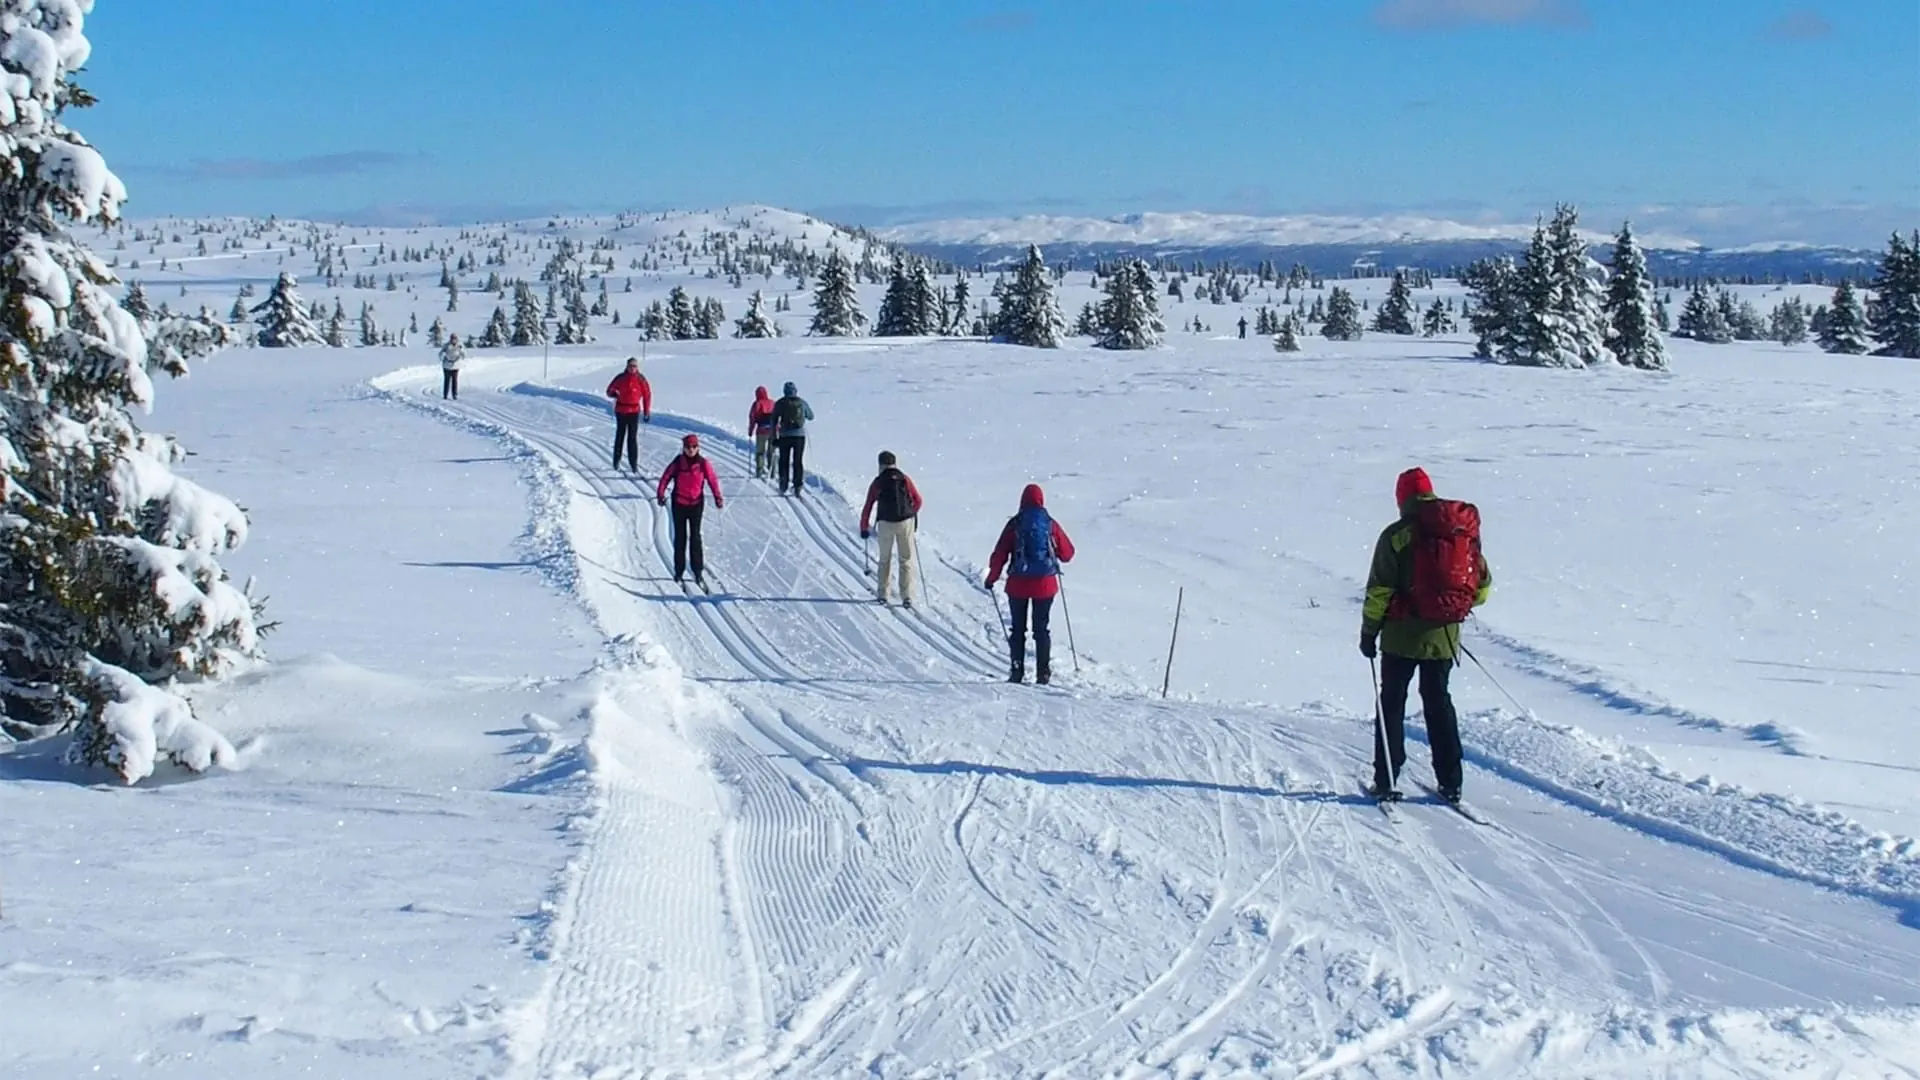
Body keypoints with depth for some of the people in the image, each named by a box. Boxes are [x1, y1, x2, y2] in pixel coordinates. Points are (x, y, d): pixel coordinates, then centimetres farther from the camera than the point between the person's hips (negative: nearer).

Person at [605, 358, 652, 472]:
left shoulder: (641, 379, -1)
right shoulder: (620, 378, -1)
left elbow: (647, 395, 4)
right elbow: (609, 390, 6)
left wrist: (647, 412, 3)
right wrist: (613, 393, -19)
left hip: (634, 411, -1)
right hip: (621, 411, 1)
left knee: (633, 438, -5)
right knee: (620, 435, 11)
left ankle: (633, 464, -5)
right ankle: (616, 460, 23)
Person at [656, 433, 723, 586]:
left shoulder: (703, 464, -6)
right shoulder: (677, 463, -8)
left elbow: (713, 480, -2)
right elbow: (665, 477, -3)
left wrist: (718, 498, -8)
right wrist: (660, 494, -11)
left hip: (696, 503, 0)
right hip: (679, 503, 0)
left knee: (695, 537, 0)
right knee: (680, 537, 8)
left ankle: (698, 571, 3)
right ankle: (679, 571, 16)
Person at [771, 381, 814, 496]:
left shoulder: (780, 403, 0)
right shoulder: (802, 402, 3)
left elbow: (774, 421, 0)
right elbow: (811, 416, 16)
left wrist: (774, 437, 5)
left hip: (785, 436, -1)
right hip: (800, 435, 1)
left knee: (784, 461, 9)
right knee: (798, 461, 6)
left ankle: (783, 487, 6)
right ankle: (798, 485, -1)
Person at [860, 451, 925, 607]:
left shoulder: (878, 482, -1)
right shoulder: (905, 479, 3)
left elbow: (868, 506, 0)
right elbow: (917, 501, 8)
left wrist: (864, 527, 10)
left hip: (886, 524, 0)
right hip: (906, 522, 0)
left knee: (885, 559, 17)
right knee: (906, 559, 6)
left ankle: (883, 593, 18)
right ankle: (907, 595, -3)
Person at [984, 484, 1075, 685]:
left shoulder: (1015, 524, -5)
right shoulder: (1051, 524, -1)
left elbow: (1000, 553, -6)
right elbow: (1067, 554, 4)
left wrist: (991, 577, 6)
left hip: (1018, 584, -1)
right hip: (1045, 584, 1)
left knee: (1018, 629, 10)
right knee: (1041, 629, 9)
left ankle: (1017, 672, 6)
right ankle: (1043, 674, 4)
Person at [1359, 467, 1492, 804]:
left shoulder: (1397, 535, -10)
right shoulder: (1465, 532, 4)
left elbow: (1379, 590, -10)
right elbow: (1482, 585, 10)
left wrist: (1369, 630, 0)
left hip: (1403, 635, -4)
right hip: (1444, 636, 4)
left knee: (1391, 704, 7)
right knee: (1439, 703, 16)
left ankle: (1386, 782, 4)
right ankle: (1450, 783, 14)